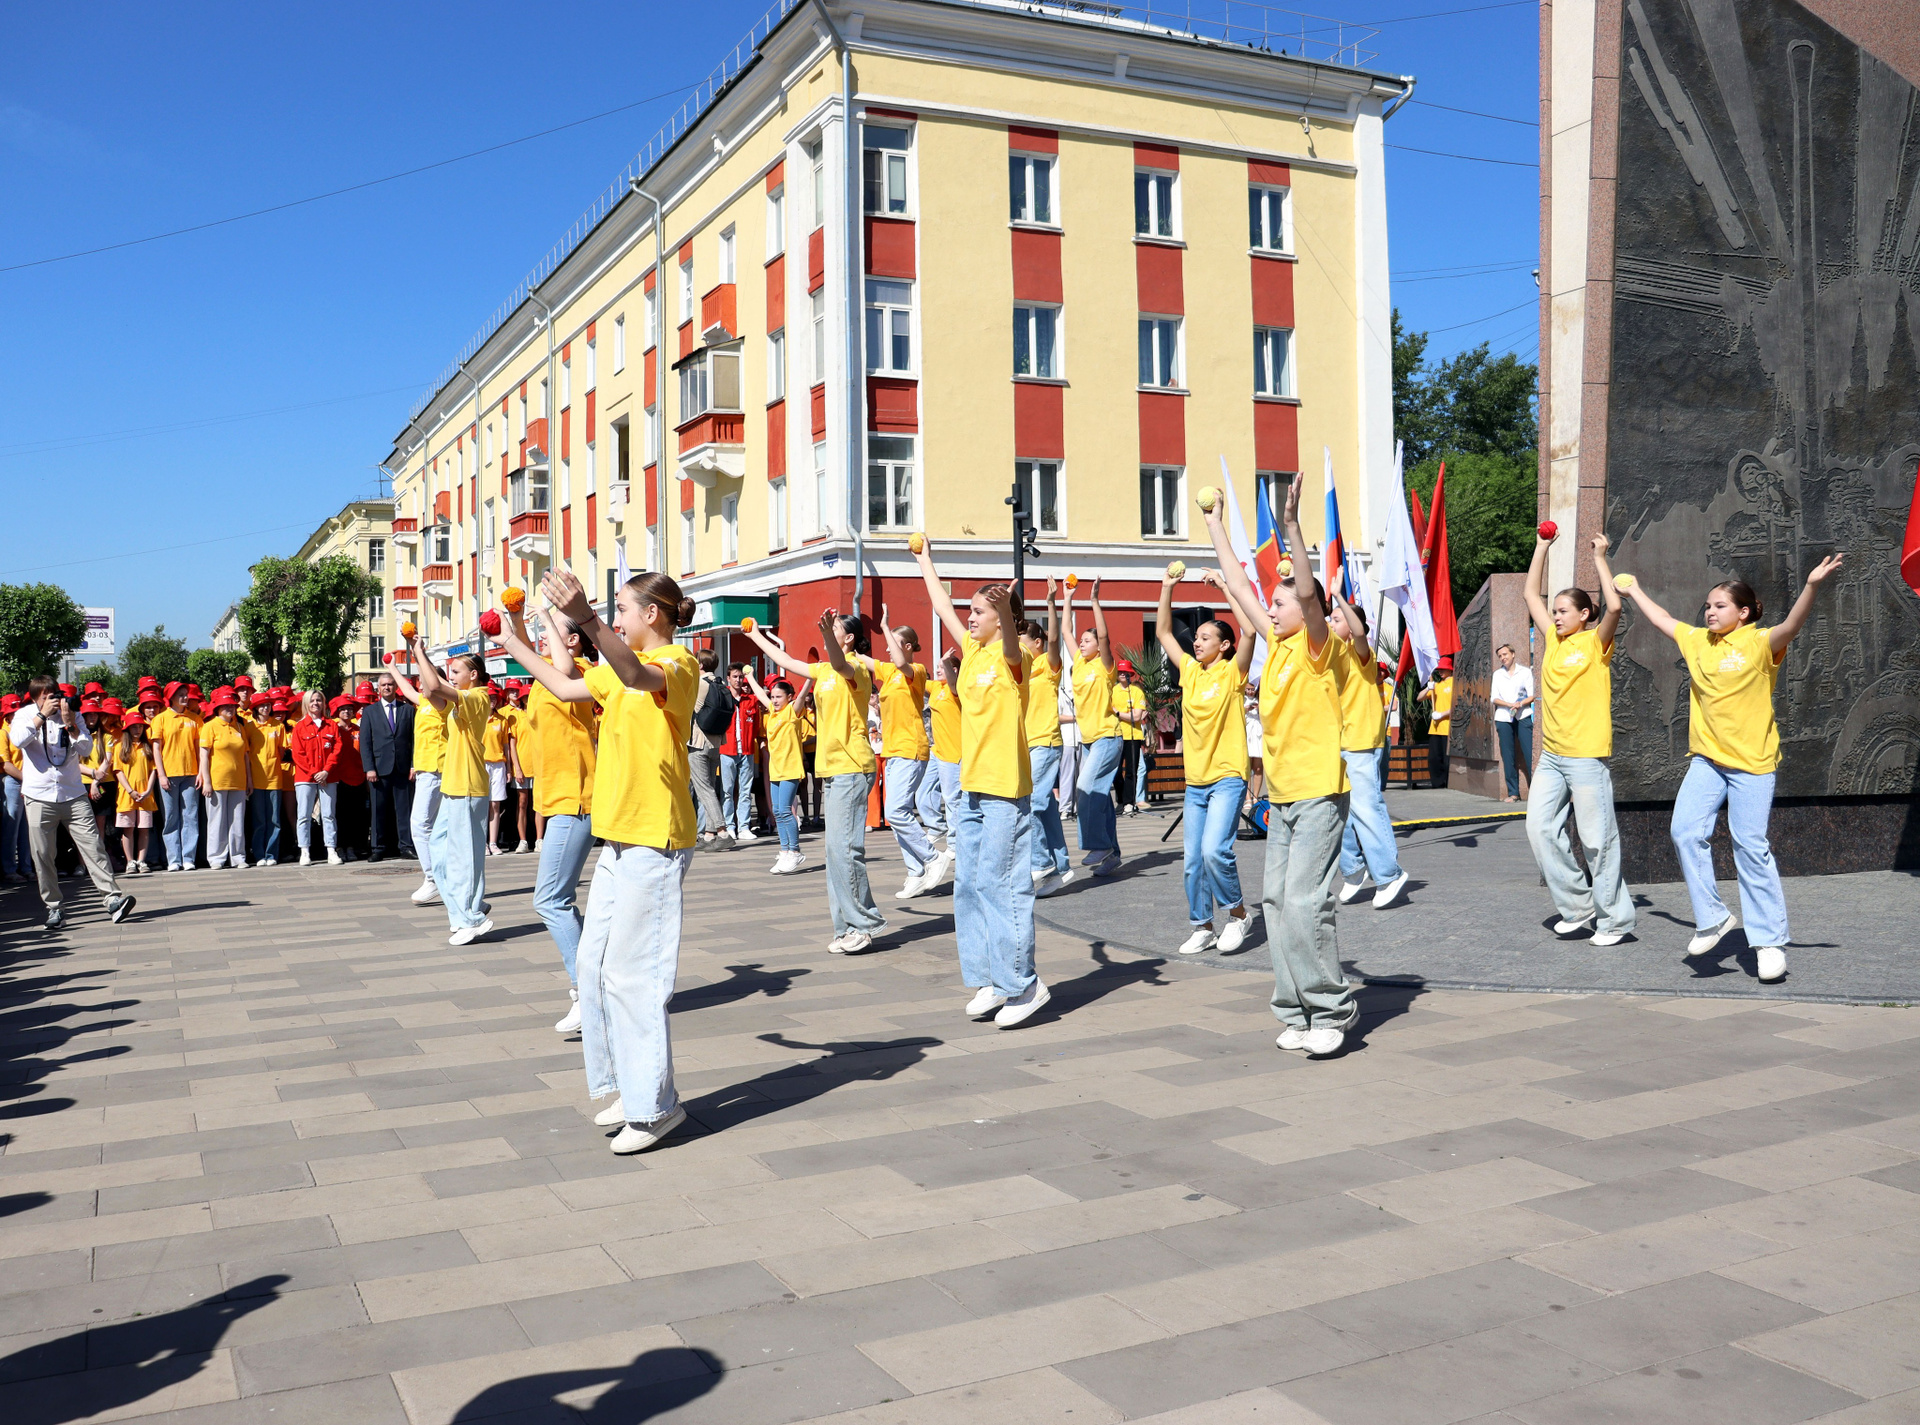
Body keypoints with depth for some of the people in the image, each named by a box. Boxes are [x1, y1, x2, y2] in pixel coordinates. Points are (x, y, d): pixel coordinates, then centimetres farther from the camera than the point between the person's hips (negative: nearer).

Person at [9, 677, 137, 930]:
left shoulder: (72, 714, 8)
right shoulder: (25, 715, 5)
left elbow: (86, 748, -2)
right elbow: (17, 739, -17)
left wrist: (70, 724, -13)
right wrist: (43, 715, -15)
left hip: (73, 794, 1)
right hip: (39, 797, 0)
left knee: (92, 845, -8)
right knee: (43, 855, 2)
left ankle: (114, 899, -12)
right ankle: (54, 907, 12)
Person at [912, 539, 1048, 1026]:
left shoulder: (1011, 658, -8)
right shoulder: (972, 651, 13)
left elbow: (1012, 647, -33)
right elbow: (943, 608, 26)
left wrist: (1006, 610, -52)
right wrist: (925, 562, 34)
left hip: (1006, 790, -8)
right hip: (973, 789, 9)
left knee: (1001, 885, -8)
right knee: (969, 886, 9)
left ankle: (1022, 984, 0)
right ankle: (989, 981, 17)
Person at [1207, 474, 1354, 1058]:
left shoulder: (1318, 648, -8)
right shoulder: (1276, 645, 11)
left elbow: (1308, 593, -25)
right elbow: (1239, 587, 15)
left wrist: (1292, 527, -34)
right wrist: (1215, 526, 17)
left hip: (1318, 794, -8)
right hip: (1281, 795, 8)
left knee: (1304, 902, -13)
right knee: (1276, 901, 6)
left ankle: (1332, 1008, 0)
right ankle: (1296, 1012, 13)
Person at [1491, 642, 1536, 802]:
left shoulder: (1525, 672, 8)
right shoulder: (1497, 674, 14)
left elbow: (1532, 695, 2)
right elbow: (1494, 698, 7)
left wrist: (1521, 704, -16)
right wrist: (1511, 705, -10)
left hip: (1523, 716, -2)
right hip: (1503, 717, 2)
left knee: (1530, 753, -11)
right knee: (1508, 756, 0)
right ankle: (1513, 792, 3)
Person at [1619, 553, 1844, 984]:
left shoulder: (1759, 643, -7)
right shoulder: (1696, 641, 10)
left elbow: (1791, 626, -27)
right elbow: (1662, 619, 28)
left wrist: (1812, 585, -43)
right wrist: (1634, 591, 38)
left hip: (1751, 761, -5)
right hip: (1706, 758, 5)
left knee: (1751, 847, -5)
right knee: (1686, 832, -9)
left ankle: (1770, 941, 4)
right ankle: (1712, 917, 7)